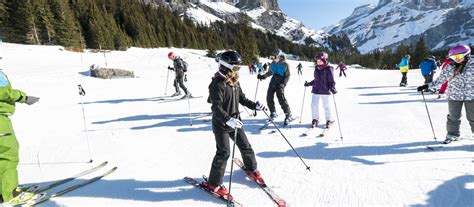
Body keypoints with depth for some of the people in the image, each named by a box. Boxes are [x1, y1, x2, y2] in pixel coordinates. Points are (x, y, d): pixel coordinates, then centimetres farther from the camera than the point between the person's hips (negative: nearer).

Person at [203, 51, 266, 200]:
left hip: (235, 122, 8)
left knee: (245, 146, 15)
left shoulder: (235, 82, 5)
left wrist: (255, 106, 1)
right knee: (224, 152, -6)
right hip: (221, 124, -7)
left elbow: (242, 98, 14)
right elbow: (216, 108, -28)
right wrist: (227, 120, -41)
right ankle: (213, 183, 10)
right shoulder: (217, 84, -21)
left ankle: (252, 169, 40)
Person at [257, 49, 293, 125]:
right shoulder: (273, 64, 10)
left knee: (281, 98, -17)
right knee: (269, 98, 3)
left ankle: (288, 115, -6)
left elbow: (287, 76, -4)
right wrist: (263, 76, 16)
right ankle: (273, 113, 24)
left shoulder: (285, 64, -4)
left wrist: (283, 84, -16)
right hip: (273, 82, 6)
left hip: (280, 84, -6)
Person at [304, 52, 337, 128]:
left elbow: (331, 81, -10)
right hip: (316, 90, 6)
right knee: (314, 105, 3)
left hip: (325, 91, -6)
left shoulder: (328, 69, -10)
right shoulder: (317, 68, 10)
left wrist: (333, 89, -22)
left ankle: (329, 120, 23)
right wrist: (309, 84, 23)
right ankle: (315, 120, 19)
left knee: (326, 106, 4)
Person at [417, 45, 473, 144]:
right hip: (454, 96, 1)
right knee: (453, 117, 11)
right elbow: (440, 80, 3)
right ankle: (452, 134, 26)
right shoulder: (449, 67, -1)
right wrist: (427, 86, -5)